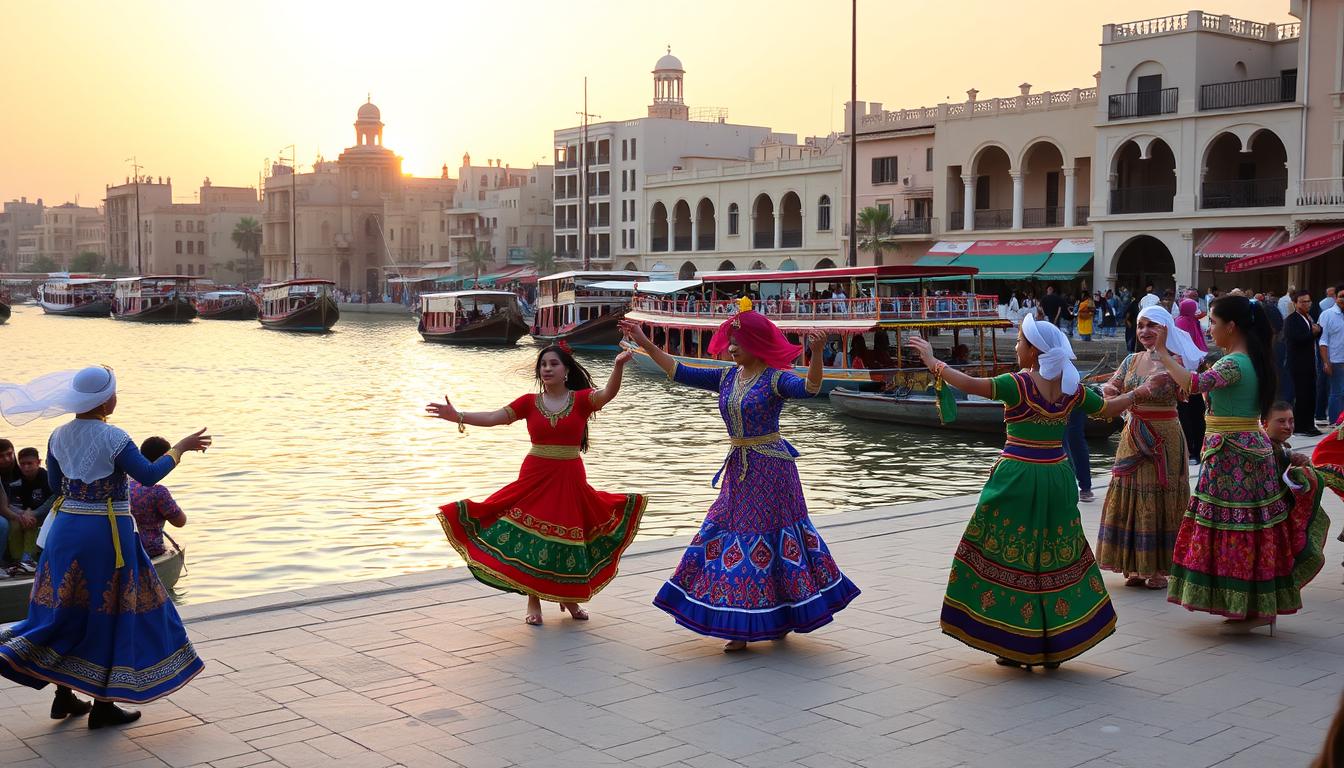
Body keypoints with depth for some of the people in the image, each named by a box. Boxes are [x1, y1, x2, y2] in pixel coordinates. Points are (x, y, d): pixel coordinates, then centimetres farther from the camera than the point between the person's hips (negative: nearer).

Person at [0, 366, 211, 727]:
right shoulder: (112, 437, -16)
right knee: (110, 612, 4)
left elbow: (55, 483, 13)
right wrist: (181, 448, -4)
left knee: (68, 608, 16)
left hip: (66, 528, 6)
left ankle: (64, 696, 20)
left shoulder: (59, 436, 4)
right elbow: (148, 475, -15)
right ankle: (103, 704, 10)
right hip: (106, 532, -6)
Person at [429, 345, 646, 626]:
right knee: (531, 537, -1)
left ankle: (569, 599, 26)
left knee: (570, 538, 6)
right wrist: (457, 416, -17)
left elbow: (608, 394, -21)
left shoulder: (581, 399, -2)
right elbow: (493, 418, -4)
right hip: (535, 476, 1)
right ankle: (533, 602, 11)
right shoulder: (529, 402, 2)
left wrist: (618, 367, -40)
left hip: (570, 479, -1)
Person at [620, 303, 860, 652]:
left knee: (768, 537, -2)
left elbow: (809, 388, -31)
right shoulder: (726, 378, 7)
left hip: (770, 468, -7)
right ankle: (744, 626, 18)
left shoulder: (775, 379, -13)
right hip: (738, 469, 7)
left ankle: (783, 617, 12)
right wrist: (646, 345, 7)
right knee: (729, 536, 9)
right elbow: (679, 372, 10)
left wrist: (816, 354, -49)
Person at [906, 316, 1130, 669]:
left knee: (1009, 557, 4)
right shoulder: (1071, 388, 3)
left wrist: (932, 360, -13)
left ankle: (1017, 646, 7)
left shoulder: (1018, 383, -14)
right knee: (1056, 557, 13)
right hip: (1057, 477, 5)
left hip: (1017, 475, -5)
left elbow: (969, 384, -23)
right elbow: (1111, 408, 16)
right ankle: (1056, 645, 19)